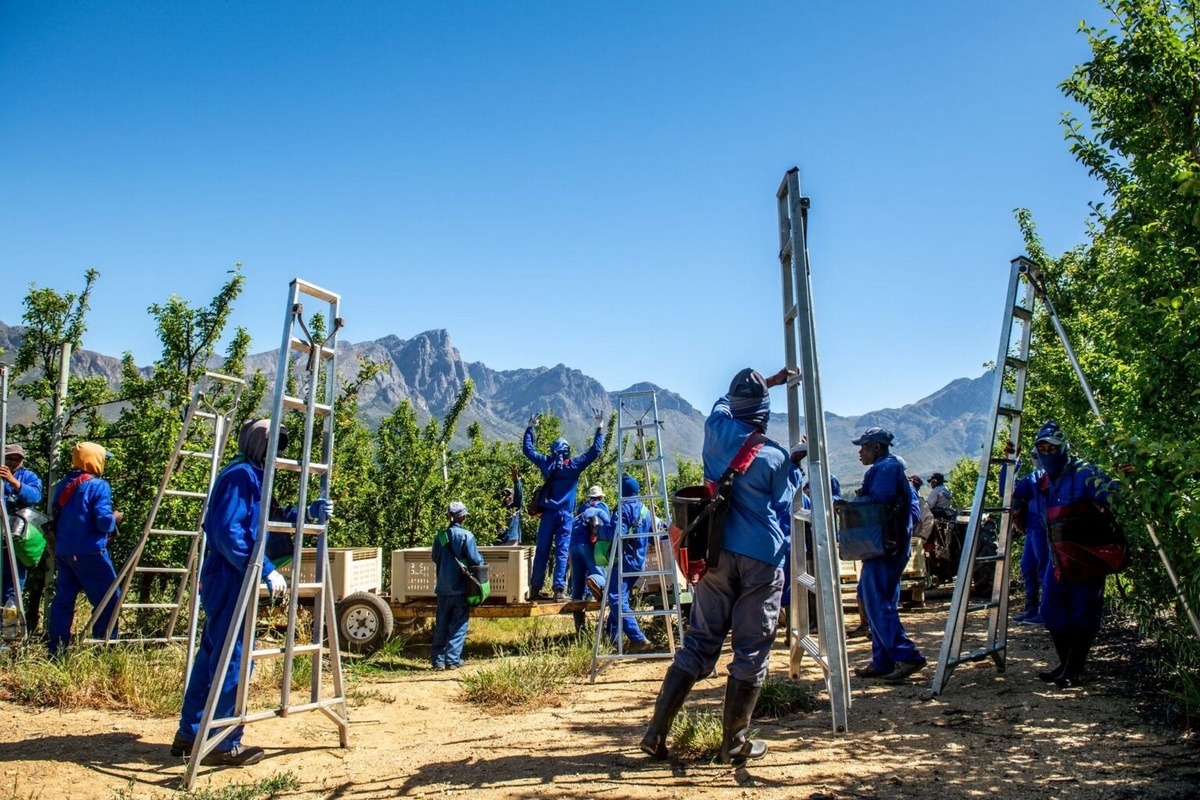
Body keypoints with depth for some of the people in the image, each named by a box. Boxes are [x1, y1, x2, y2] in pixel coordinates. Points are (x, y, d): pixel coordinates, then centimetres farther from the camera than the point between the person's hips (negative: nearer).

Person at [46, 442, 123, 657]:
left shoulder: (63, 484, 12)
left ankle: (57, 651, 15)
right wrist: (115, 518, 3)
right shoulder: (98, 486, -11)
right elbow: (103, 522, -17)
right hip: (89, 552, -8)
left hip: (63, 551, 8)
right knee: (109, 599, 0)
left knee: (63, 599, 12)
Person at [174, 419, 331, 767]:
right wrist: (265, 570, -24)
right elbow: (228, 531, -23)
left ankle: (190, 735, 25)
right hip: (229, 578, -10)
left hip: (224, 578, 10)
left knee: (212, 655, 15)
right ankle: (222, 743, 4)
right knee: (234, 659, -4)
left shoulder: (251, 476, 17)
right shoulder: (241, 475, -14)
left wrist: (308, 513, 5)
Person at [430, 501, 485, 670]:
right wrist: (482, 561, 7)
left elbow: (435, 558, 11)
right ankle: (452, 660, 2)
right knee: (458, 625, 4)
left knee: (441, 624, 12)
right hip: (460, 587, -4)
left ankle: (437, 659, 14)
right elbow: (475, 560, -14)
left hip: (443, 588, 4)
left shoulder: (441, 536, 2)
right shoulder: (466, 536, -11)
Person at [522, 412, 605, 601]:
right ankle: (559, 590, -9)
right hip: (565, 514, -3)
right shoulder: (573, 465, -3)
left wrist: (530, 428, 28)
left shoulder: (546, 463, 5)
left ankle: (535, 588, 10)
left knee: (541, 551, 7)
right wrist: (599, 428, 5)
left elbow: (527, 449, 18)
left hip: (548, 513, 3)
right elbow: (595, 451, -2)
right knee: (561, 552, -4)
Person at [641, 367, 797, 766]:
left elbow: (724, 403, 28)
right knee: (751, 652, 4)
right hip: (762, 558, -4)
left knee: (699, 643, 9)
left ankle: (657, 732, 7)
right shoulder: (777, 457, -5)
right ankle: (735, 743, 9)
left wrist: (769, 381, 35)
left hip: (717, 552, 4)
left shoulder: (717, 430, 4)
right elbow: (785, 511, 6)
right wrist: (796, 466, 18)